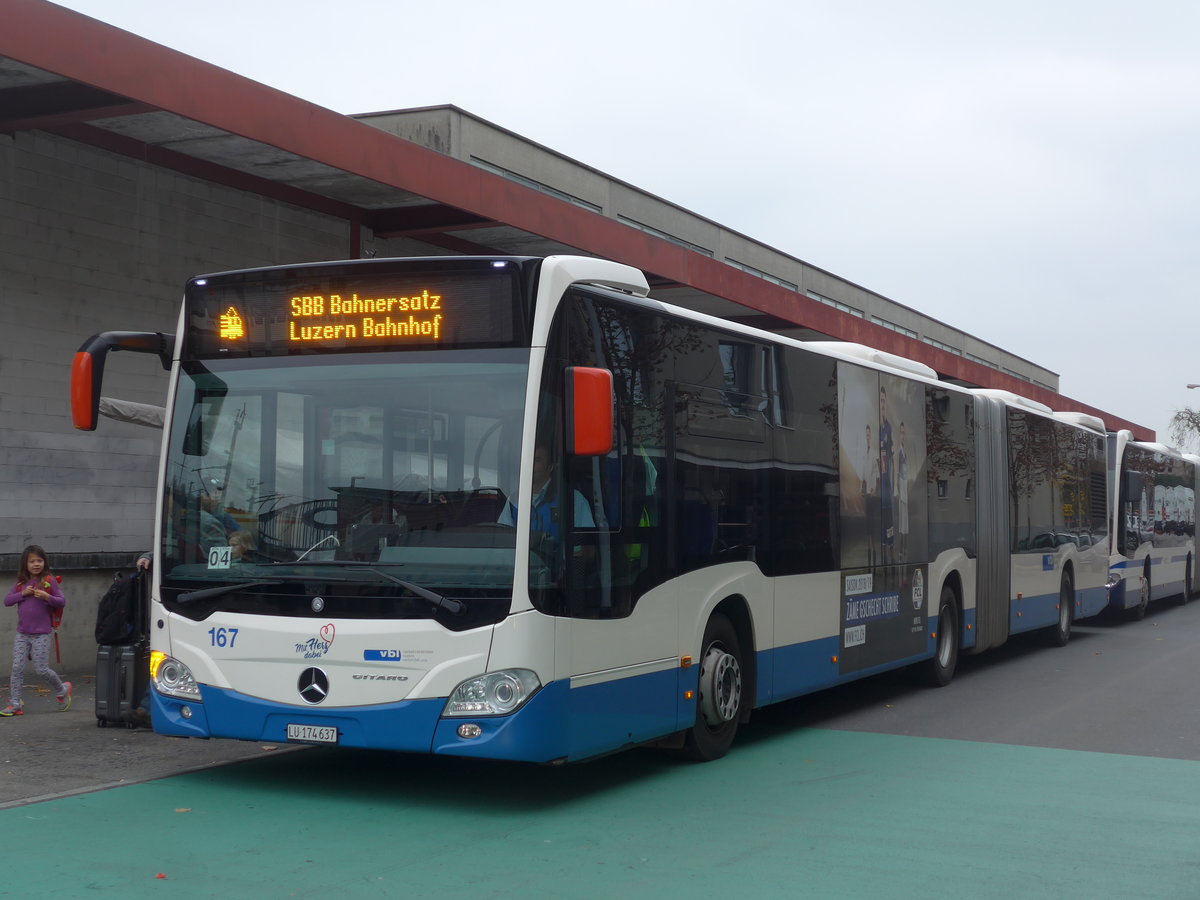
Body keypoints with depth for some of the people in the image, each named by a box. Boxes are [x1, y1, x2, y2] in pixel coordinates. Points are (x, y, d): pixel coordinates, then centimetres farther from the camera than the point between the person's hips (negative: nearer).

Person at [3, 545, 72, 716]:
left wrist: (47, 597, -22)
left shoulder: (49, 580, -3)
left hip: (41, 633, -4)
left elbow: (62, 601, -4)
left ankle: (62, 690, 24)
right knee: (17, 668, -2)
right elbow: (7, 601, 5)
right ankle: (14, 704, 4)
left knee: (41, 669, -2)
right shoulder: (21, 582, 8)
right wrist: (23, 593, -10)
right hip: (22, 633, 4)